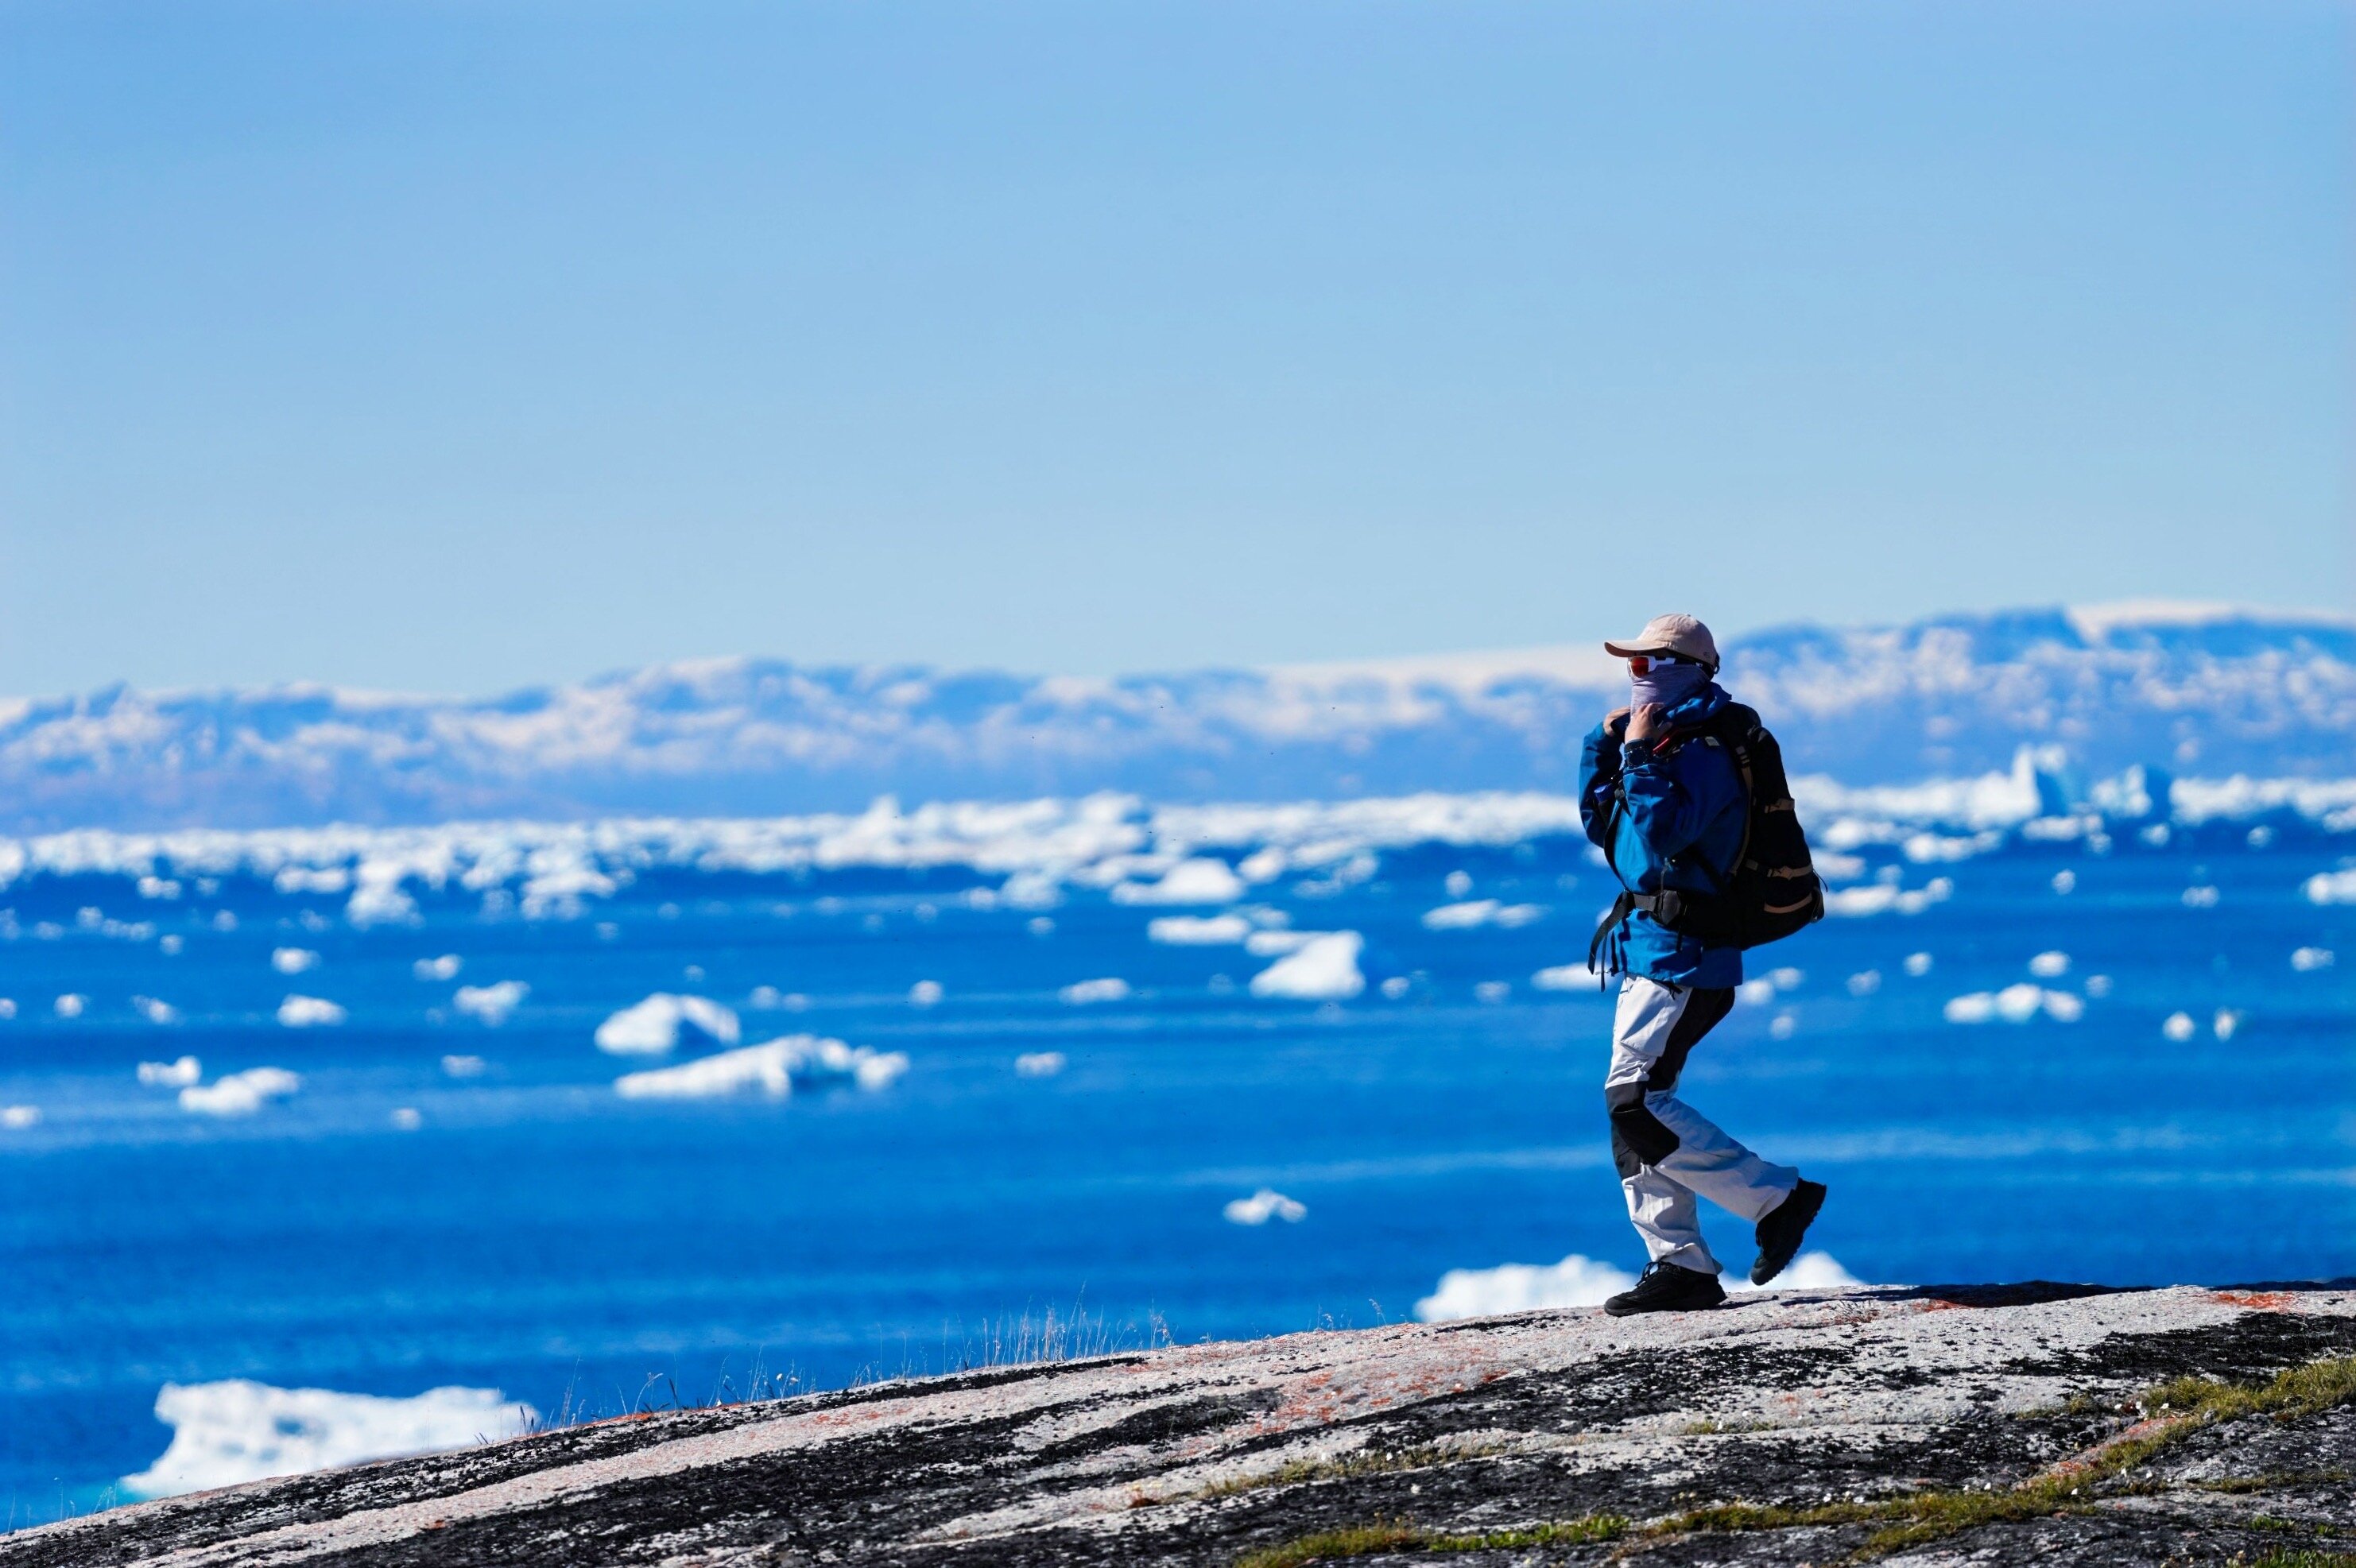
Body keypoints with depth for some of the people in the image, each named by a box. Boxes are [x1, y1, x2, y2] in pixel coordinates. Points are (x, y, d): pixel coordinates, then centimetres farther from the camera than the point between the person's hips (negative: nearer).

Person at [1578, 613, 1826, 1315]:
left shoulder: (1705, 753, -14)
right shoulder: (1665, 743, 17)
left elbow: (1661, 834, -26)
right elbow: (1600, 821, 21)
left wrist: (1639, 755, -20)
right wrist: (1606, 743, 10)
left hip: (1685, 956, -10)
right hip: (1653, 950, 10)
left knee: (1635, 1100, -15)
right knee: (1636, 1107, 8)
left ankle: (1778, 1198, -11)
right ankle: (1680, 1266, 10)